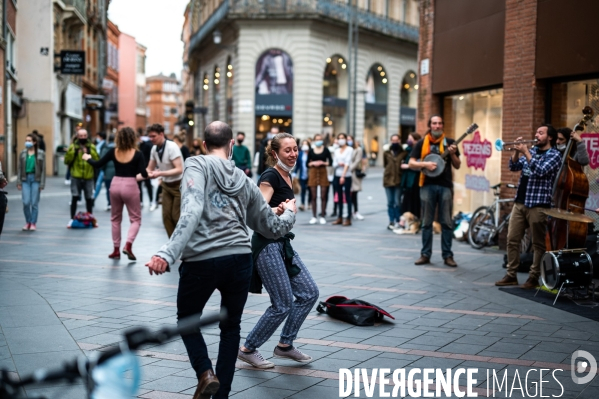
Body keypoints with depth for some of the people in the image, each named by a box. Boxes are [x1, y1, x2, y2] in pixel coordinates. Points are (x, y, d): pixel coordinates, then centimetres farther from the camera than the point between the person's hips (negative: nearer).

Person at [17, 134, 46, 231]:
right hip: (25, 179, 2)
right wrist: (18, 182, 1)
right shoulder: (22, 153, 7)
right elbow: (19, 168, 8)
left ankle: (33, 223, 13)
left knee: (34, 203, 1)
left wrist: (42, 183, -6)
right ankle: (27, 222, 15)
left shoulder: (41, 154, 0)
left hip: (36, 179, -2)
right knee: (26, 202, -4)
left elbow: (43, 169, -1)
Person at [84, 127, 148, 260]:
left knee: (115, 218, 17)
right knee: (135, 219, 7)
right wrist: (148, 174, 7)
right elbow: (144, 174, -14)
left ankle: (116, 250, 19)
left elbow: (98, 164, 2)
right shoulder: (137, 154, -9)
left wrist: (88, 158, 20)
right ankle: (128, 245, -13)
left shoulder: (113, 152, -2)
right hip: (130, 186, -3)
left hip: (115, 185, 3)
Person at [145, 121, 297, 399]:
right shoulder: (244, 181, 15)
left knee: (187, 319, 21)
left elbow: (192, 212, -18)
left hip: (200, 261, -3)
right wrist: (290, 212, 44)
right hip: (239, 259, 3)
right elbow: (272, 228, 23)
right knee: (230, 327, 22)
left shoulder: (196, 165, 1)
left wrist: (168, 254, -25)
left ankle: (205, 374, 0)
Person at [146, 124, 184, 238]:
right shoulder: (154, 149, -1)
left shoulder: (172, 147, -21)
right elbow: (149, 169, 8)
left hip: (179, 185, -7)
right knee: (166, 216, 3)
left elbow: (179, 170, -26)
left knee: (177, 216, -6)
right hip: (166, 185, 7)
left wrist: (160, 173, -34)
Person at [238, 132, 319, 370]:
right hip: (267, 245, -9)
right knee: (282, 304, -7)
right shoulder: (270, 177, -15)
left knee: (309, 293, 5)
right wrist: (277, 211, -41)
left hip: (283, 244, 9)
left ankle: (285, 345, 17)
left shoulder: (287, 176, 11)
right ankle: (247, 349, 9)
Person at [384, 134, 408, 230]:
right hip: (388, 179, 3)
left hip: (398, 180, -2)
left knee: (397, 202, -4)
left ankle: (398, 222, 5)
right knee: (390, 202, 6)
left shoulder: (403, 153, 1)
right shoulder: (386, 153, 8)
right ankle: (391, 221, 11)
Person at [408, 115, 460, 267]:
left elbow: (457, 166, 8)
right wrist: (425, 164, -15)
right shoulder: (422, 143, 5)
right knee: (426, 222, 5)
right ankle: (425, 254, 12)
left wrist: (452, 154, -10)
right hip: (427, 185, 0)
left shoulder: (449, 142, 7)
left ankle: (448, 255, 7)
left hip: (445, 185, 0)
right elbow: (411, 163, 2)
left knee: (447, 222, 1)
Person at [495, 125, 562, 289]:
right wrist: (517, 151, -6)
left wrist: (526, 152, -18)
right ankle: (511, 275, 12)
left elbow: (540, 171, -21)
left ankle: (534, 277, 6)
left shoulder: (554, 155, -5)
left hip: (538, 204, -7)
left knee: (539, 244, 0)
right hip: (519, 202, 7)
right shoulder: (532, 150, 15)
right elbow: (514, 167, 10)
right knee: (512, 240, 6)